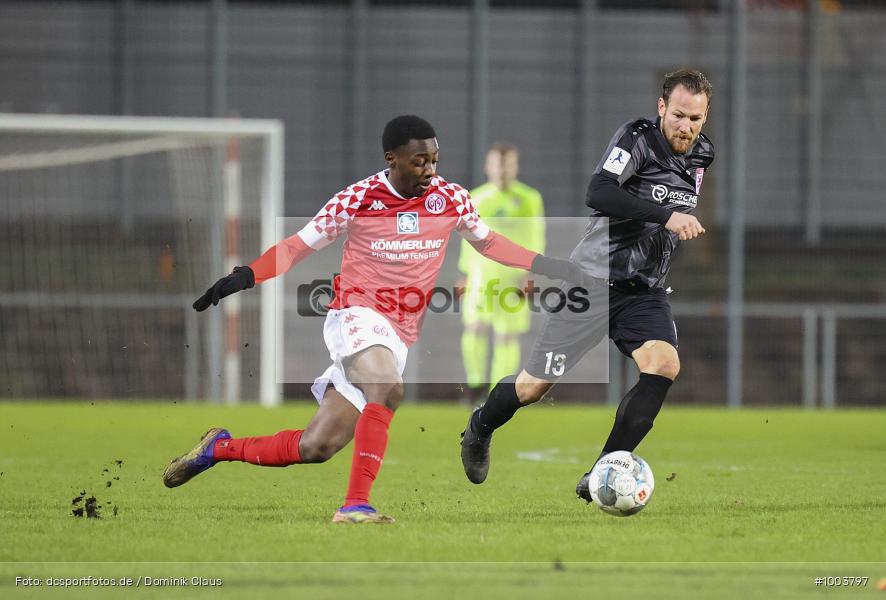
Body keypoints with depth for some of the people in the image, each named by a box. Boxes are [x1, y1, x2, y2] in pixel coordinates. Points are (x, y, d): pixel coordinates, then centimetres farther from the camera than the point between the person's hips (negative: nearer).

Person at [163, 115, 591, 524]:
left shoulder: (450, 197, 1)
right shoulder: (358, 198, -9)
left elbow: (487, 242, 18)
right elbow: (298, 246, -2)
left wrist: (544, 265, 6)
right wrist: (245, 277, -17)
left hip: (399, 337, 5)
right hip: (356, 316, -5)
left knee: (315, 448, 1)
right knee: (387, 388, -36)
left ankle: (219, 449, 20)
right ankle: (355, 505, -36)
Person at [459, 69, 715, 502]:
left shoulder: (699, 157, 7)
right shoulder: (637, 139, -15)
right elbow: (598, 194, -31)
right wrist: (666, 216, -35)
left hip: (643, 291, 5)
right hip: (593, 280, -5)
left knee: (665, 364, -24)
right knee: (535, 386, 1)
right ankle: (480, 428, 36)